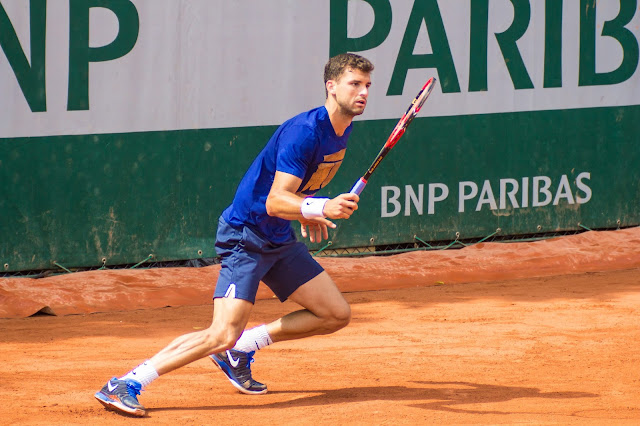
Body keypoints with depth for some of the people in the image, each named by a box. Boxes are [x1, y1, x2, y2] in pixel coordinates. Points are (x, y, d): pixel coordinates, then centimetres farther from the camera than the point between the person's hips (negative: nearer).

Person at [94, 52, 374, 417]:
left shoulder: (342, 131, 5)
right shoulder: (305, 131, -23)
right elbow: (275, 202, -31)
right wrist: (321, 208, -45)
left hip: (280, 241, 9)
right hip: (245, 235, -9)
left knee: (337, 314, 6)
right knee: (222, 335, -21)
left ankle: (241, 350, 16)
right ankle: (125, 385, -16)